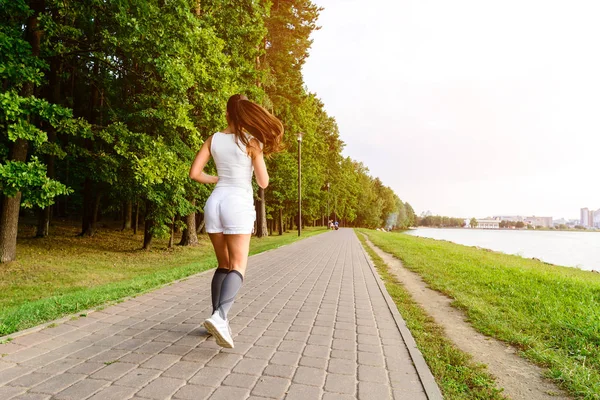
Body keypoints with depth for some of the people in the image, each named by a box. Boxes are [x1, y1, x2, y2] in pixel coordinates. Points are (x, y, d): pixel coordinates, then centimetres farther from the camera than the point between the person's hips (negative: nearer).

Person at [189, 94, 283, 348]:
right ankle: (219, 317, -23)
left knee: (224, 265, 16)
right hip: (238, 204, -5)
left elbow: (194, 173, 5)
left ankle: (217, 318, 17)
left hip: (215, 202, 5)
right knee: (237, 268, -3)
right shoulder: (251, 141, -4)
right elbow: (263, 182, -3)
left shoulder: (213, 140, 8)